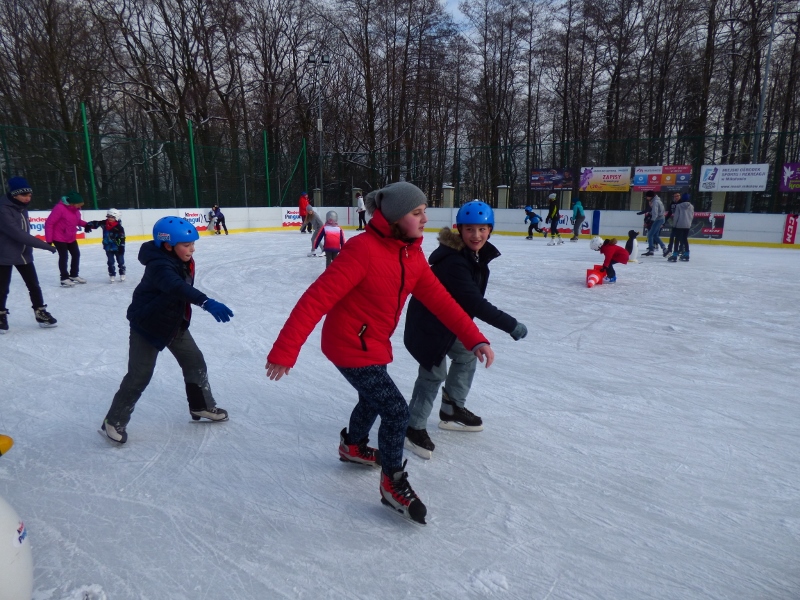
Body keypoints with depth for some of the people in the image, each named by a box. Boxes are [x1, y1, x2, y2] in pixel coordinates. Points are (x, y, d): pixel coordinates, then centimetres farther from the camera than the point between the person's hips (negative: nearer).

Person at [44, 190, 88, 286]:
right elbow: (49, 223, -23)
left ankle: (74, 275, 27)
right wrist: (49, 239, -22)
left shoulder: (75, 209, -3)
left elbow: (77, 220, 14)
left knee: (76, 254, 12)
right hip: (59, 238, -8)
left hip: (71, 237, 8)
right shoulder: (60, 208, -26)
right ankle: (64, 278, 6)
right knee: (64, 256, -6)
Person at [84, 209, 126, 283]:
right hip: (108, 247, 3)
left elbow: (122, 238, -16)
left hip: (118, 248, -3)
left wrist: (122, 247, -19)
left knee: (120, 261, 8)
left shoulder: (119, 228, -17)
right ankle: (112, 275, 12)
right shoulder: (104, 224, -5)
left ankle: (122, 274, 24)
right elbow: (95, 223, 1)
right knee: (110, 262, 5)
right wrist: (88, 225, -17)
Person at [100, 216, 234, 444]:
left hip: (174, 323, 8)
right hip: (147, 325, -8)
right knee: (139, 376, -3)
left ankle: (202, 405, 30)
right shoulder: (160, 266, -31)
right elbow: (178, 288, -51)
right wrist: (207, 303, -65)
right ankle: (114, 421, 16)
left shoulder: (183, 262, -4)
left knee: (195, 361, 12)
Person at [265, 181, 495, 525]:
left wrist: (474, 339, -8)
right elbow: (318, 297, -29)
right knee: (396, 410, -7)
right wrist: (286, 349, -31)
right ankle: (393, 484, 16)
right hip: (350, 347, -9)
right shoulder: (364, 248, -27)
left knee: (374, 399, 28)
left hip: (374, 344, 9)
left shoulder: (412, 255, -2)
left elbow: (440, 300, 0)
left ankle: (353, 446, 57)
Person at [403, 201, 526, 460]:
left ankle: (452, 410, 37)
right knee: (434, 372, -8)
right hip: (428, 321, -10)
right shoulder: (453, 262, -33)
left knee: (466, 356, 21)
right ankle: (414, 427, 8)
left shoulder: (478, 253, -3)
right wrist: (511, 325, -30)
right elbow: (476, 303, -36)